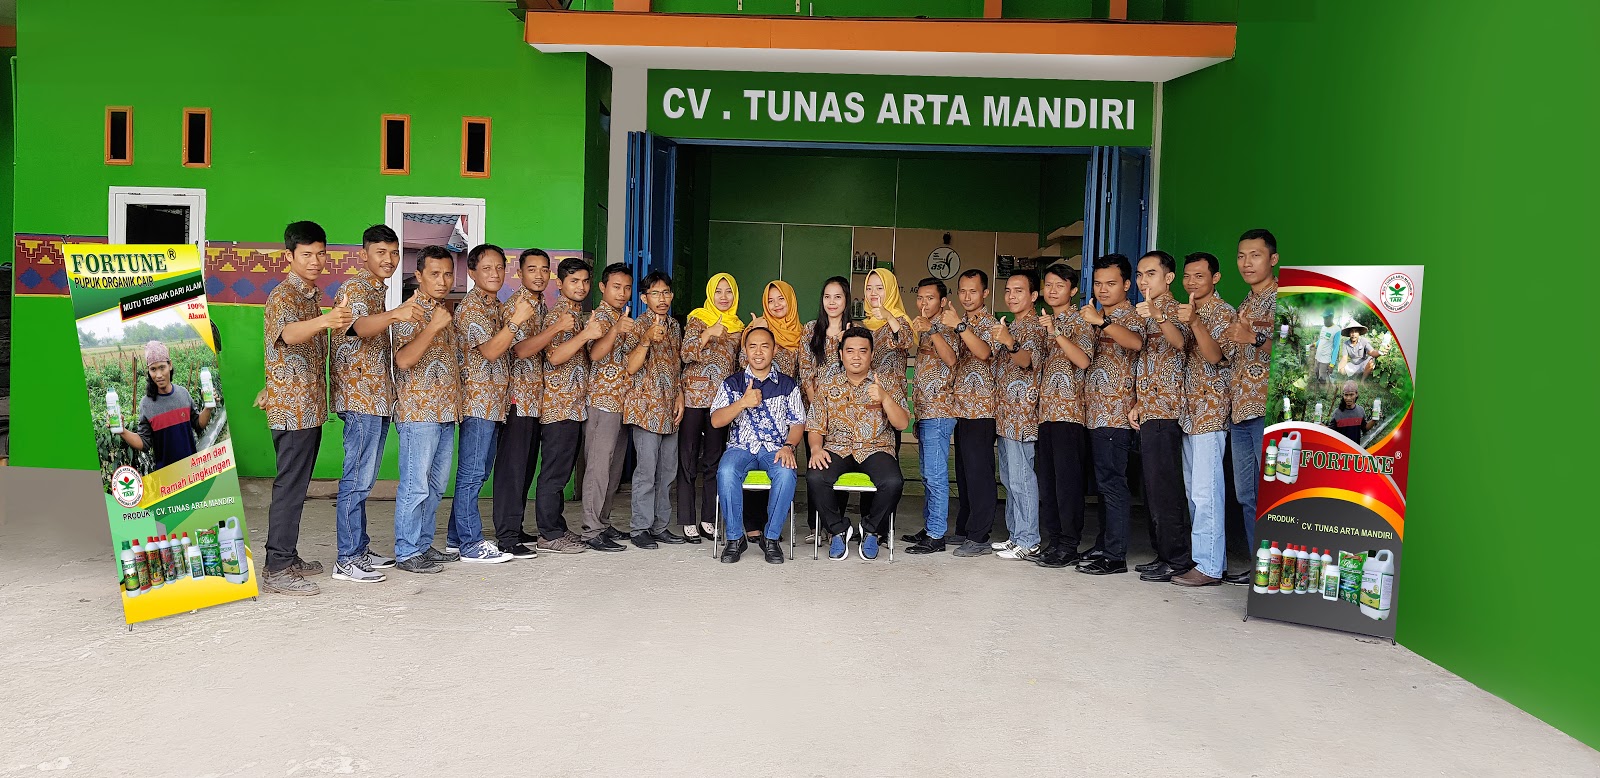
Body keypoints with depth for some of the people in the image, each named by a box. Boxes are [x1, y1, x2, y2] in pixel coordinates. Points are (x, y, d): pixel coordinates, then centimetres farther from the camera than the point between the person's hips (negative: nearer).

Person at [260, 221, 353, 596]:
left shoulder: (313, 297, 15)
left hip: (310, 406, 9)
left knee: (296, 485, 14)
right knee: (290, 487, -7)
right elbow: (289, 334, -38)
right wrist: (325, 320, -54)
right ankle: (276, 570, -3)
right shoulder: (282, 296, -13)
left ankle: (288, 557, 23)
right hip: (291, 407, -9)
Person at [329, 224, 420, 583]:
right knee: (357, 480, -8)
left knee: (363, 479, 14)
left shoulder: (379, 291, 17)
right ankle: (346, 560, -3)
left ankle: (360, 549, 21)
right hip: (360, 396, -9)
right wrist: (395, 314, -52)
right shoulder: (354, 288, -11)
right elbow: (360, 327, -34)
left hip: (377, 397, 10)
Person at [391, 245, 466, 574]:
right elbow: (403, 359, -23)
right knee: (415, 486, -5)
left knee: (436, 485, 13)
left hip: (445, 412, 9)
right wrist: (433, 326, -29)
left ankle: (424, 545, 23)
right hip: (418, 412, -8)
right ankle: (406, 553, 3)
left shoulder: (445, 311, 16)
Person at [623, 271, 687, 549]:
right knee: (647, 470, -6)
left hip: (669, 409, 7)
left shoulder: (675, 326, 14)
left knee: (668, 470, 10)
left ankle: (659, 525, 19)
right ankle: (639, 528, 3)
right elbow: (631, 367, -17)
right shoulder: (639, 325, -7)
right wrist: (647, 338, -29)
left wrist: (680, 396, 10)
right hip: (646, 408, -7)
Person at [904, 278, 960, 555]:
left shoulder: (945, 326, -7)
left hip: (939, 411, -10)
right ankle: (929, 528, 21)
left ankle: (936, 536, -7)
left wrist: (931, 331, -29)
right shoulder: (927, 328, 20)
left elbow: (951, 360, -26)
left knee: (936, 475, -9)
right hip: (925, 410, 10)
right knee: (928, 475, 14)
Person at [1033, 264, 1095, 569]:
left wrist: (1056, 333, -23)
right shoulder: (1047, 322, 19)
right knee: (1047, 481, 9)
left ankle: (1069, 547, -2)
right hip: (1046, 411, 8)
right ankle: (1051, 541, 15)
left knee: (1067, 480, -7)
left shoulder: (1078, 321, -3)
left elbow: (1083, 360, -20)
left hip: (1069, 411, -8)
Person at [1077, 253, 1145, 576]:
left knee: (1112, 482, -8)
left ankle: (1115, 556, -4)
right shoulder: (1099, 318, 20)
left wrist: (1101, 321, -37)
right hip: (1095, 411, 9)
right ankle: (1103, 545, 20)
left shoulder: (1131, 317, -6)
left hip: (1115, 412, -9)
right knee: (1104, 482, 13)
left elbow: (1136, 343, -30)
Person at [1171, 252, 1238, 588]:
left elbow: (1215, 355, -23)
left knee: (1205, 491, -10)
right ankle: (1202, 556, 18)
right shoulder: (1188, 312, 18)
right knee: (1193, 491, 11)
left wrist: (1194, 323, -34)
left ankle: (1210, 566, -7)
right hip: (1188, 412, 9)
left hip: (1210, 413, -9)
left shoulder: (1223, 313, -6)